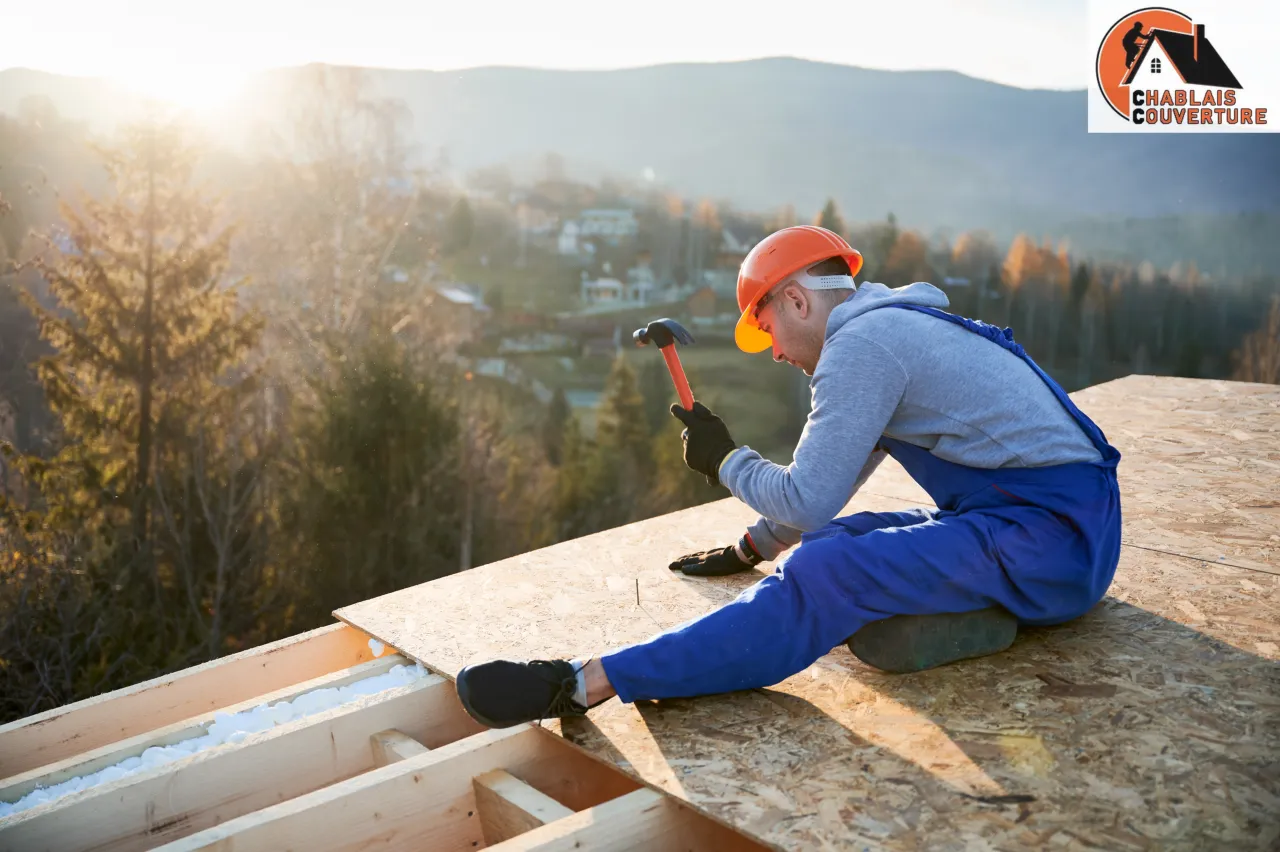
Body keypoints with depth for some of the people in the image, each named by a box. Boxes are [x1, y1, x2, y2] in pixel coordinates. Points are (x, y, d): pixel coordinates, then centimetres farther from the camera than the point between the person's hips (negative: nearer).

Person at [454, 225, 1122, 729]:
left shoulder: (861, 342, -13)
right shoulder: (893, 327, 19)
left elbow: (805, 502, -15)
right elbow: (829, 480, 29)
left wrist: (724, 459, 3)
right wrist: (750, 549, 37)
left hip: (1055, 535, -10)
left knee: (820, 579, -23)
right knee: (829, 545, 13)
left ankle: (588, 682, -26)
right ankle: (969, 604, -5)